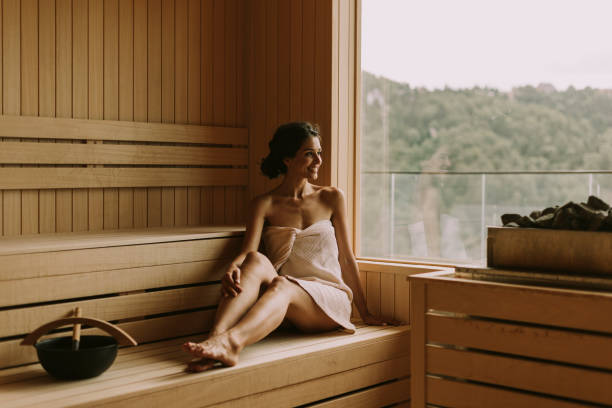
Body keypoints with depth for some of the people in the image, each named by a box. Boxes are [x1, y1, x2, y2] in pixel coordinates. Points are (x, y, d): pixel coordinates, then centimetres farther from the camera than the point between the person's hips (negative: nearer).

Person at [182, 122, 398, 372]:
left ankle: (231, 342, -65)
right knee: (256, 260, -32)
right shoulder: (264, 205, 8)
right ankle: (214, 339, -54)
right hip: (282, 298, 1)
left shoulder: (331, 198, 12)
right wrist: (232, 268, -31)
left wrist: (365, 314, 15)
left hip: (329, 300, 0)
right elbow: (246, 252, -7)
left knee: (281, 285, -35)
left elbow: (346, 258, 14)